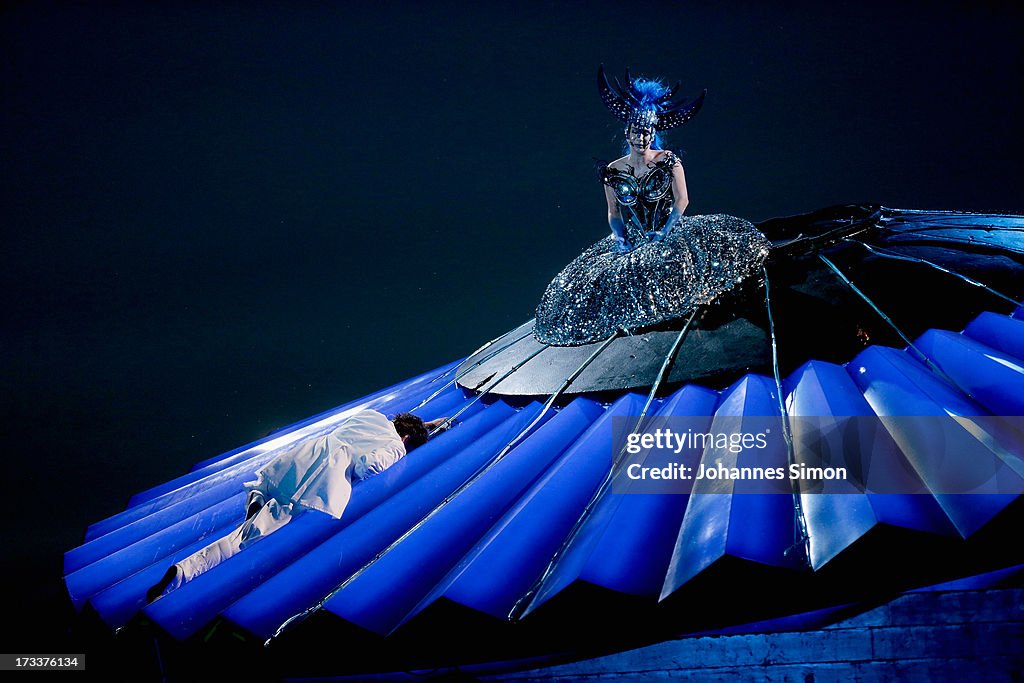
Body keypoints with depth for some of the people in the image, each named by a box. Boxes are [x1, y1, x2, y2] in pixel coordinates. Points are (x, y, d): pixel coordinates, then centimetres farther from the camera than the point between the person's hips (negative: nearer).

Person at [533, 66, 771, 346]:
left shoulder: (668, 161, -4)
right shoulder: (613, 171, 1)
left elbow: (682, 200, -7)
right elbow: (614, 213, 6)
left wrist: (665, 231, -18)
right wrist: (619, 238, -13)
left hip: (669, 231, -1)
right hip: (631, 240, 1)